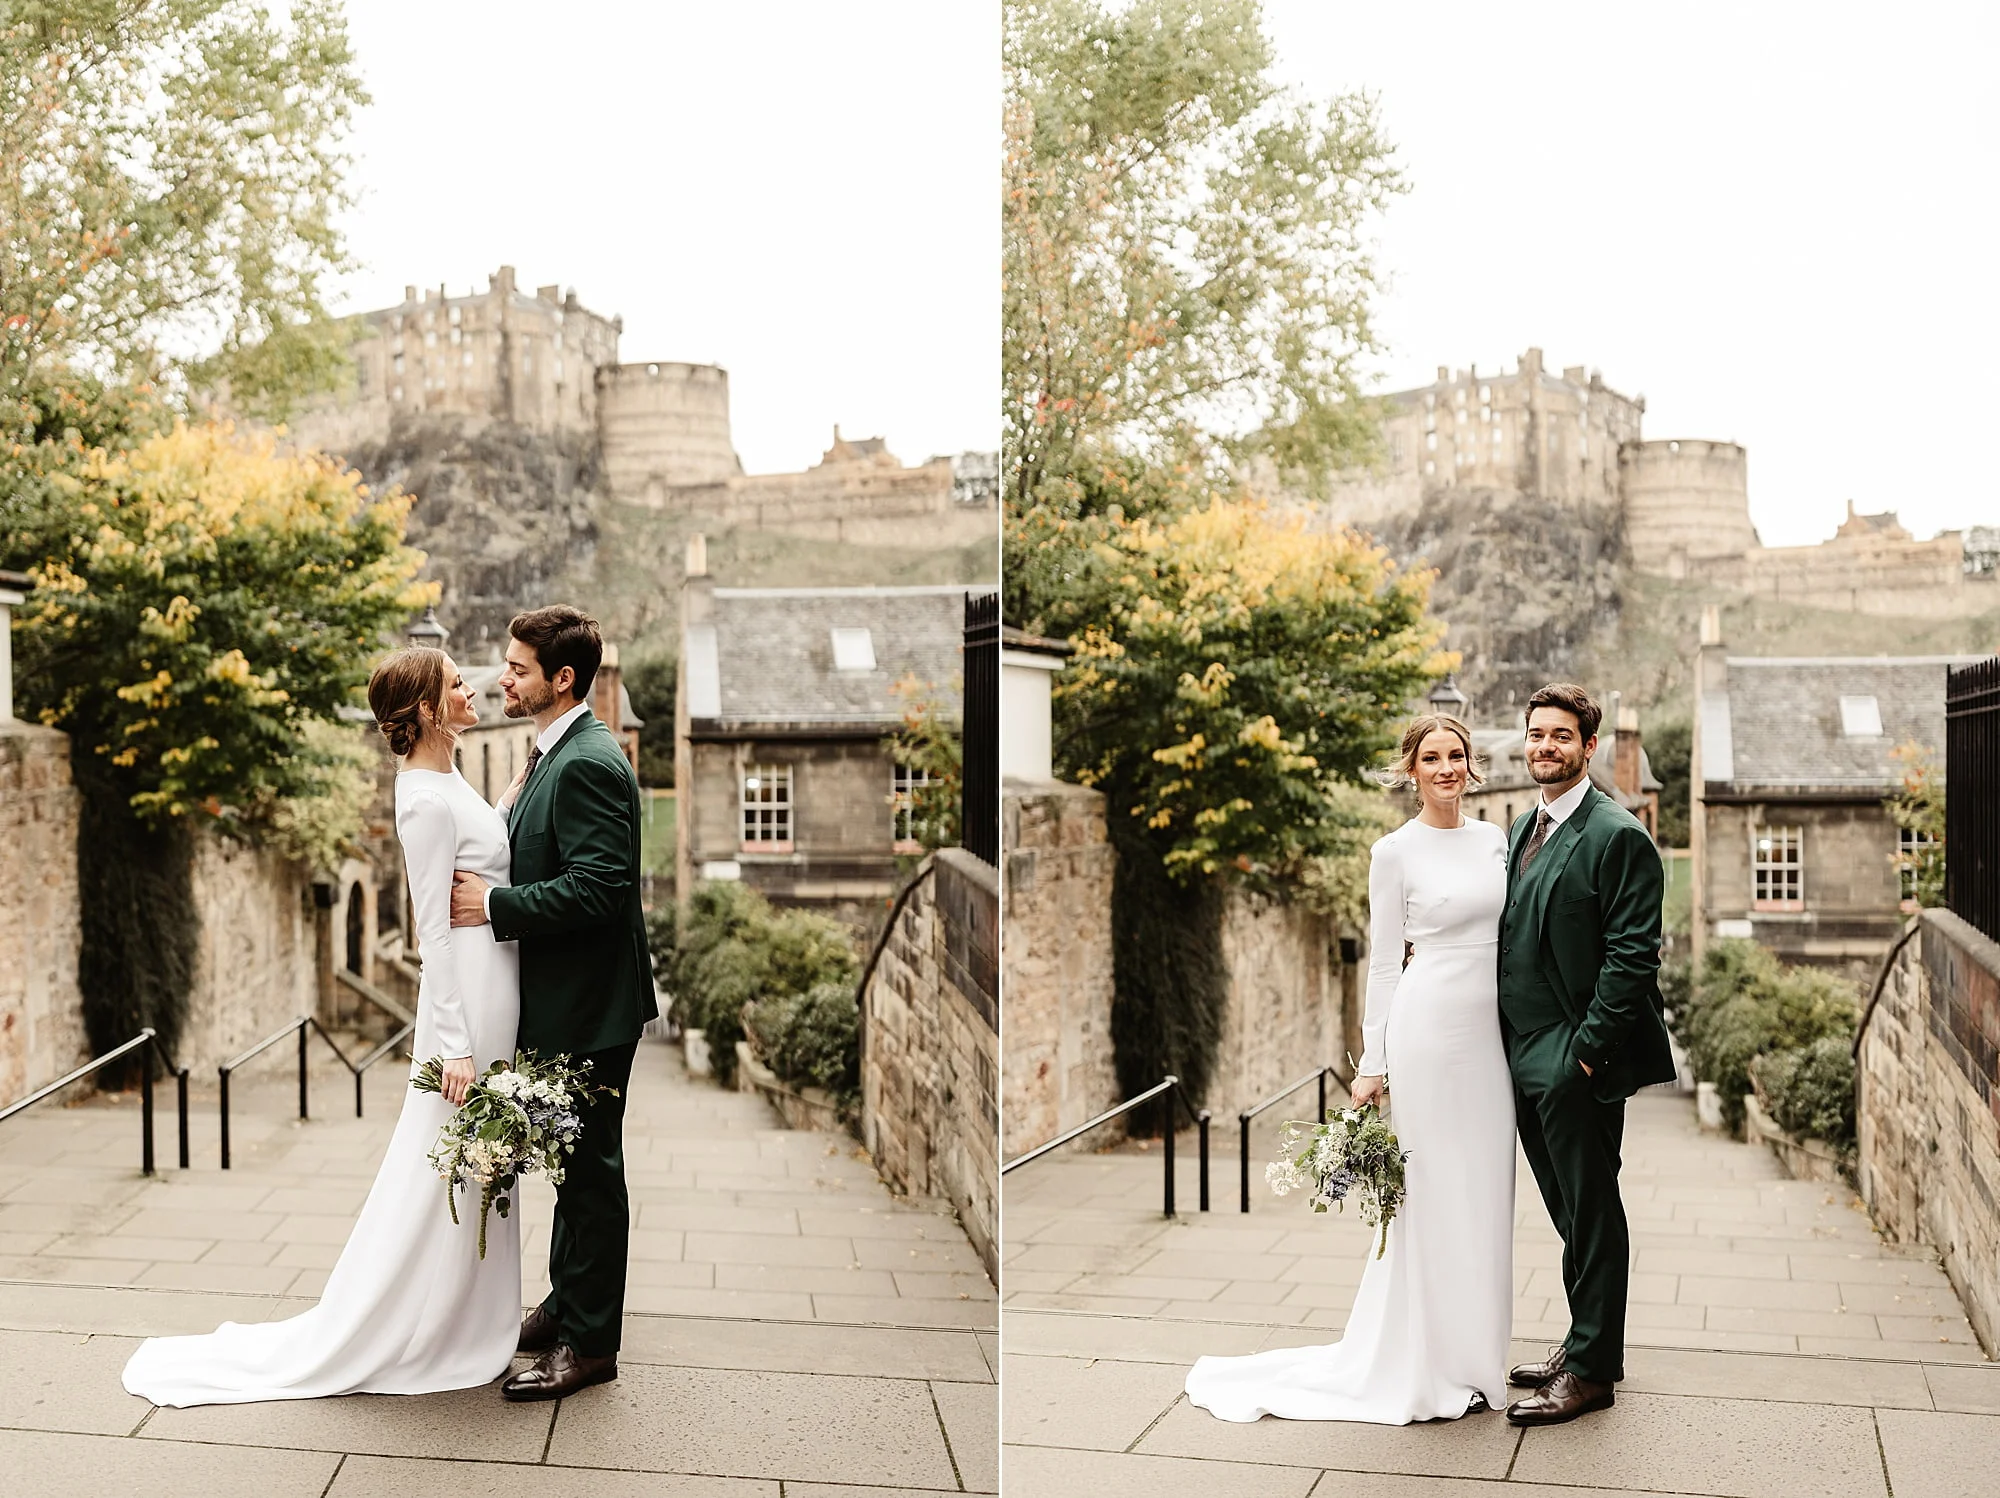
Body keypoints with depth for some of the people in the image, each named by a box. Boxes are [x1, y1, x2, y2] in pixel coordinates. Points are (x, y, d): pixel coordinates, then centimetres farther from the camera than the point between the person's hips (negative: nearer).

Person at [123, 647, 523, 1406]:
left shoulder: (447, 781, 11)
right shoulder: (429, 801, -18)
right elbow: (435, 928, -20)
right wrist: (454, 1044, -20)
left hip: (492, 989, 10)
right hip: (468, 992, -10)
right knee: (442, 1167, -1)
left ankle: (465, 1324, 27)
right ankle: (359, 1340, 10)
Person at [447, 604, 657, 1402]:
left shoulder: (588, 764, -20)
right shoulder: (556, 754, 12)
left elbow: (598, 888, -27)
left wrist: (495, 906, -22)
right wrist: (491, 882, 7)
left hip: (589, 1005, -10)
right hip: (564, 999, 10)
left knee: (589, 1167, 0)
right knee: (572, 1161, 20)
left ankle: (590, 1341, 10)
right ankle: (568, 1302, 34)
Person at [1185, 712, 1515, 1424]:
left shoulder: (1494, 840, 11)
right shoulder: (1395, 852, -4)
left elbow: (1508, 934, 16)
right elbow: (1384, 962, -2)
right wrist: (1373, 1064, -4)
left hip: (1493, 1028, 5)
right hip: (1430, 1024, -5)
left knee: (1485, 1191, 10)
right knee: (1434, 1189, -1)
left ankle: (1474, 1350, 21)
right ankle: (1433, 1364, 10)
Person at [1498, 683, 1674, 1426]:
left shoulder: (1618, 836, -12)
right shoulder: (1520, 831, 14)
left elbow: (1632, 954, -16)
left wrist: (1587, 1049, -18)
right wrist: (1511, 1045, 11)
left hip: (1577, 1061, -8)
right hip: (1525, 1057, 8)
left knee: (1590, 1212, 2)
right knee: (1569, 1211, 16)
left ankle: (1591, 1370, 10)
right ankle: (1584, 1339, 28)